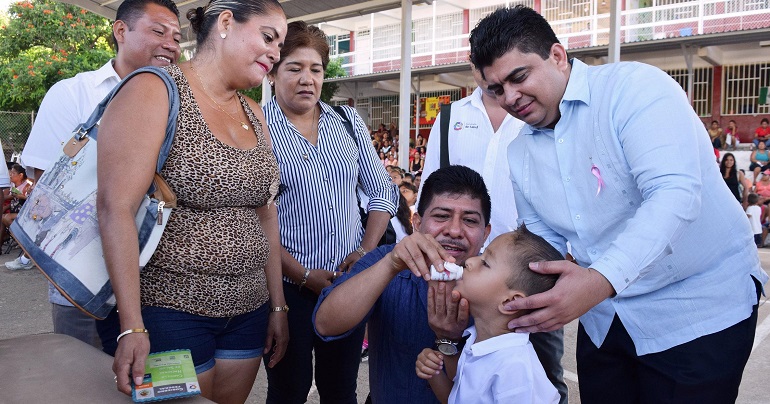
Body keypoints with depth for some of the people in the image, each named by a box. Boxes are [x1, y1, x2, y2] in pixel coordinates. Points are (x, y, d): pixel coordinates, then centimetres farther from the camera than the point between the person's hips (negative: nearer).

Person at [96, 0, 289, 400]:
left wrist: (277, 307, 11)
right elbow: (116, 208, -18)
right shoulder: (154, 91, -11)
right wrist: (131, 327, -20)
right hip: (172, 310, -6)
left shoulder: (254, 115, 10)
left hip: (248, 312, 7)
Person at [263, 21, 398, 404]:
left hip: (350, 282, 3)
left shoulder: (348, 121, 7)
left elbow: (382, 192, 9)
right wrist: (304, 275, -15)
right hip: (288, 286, -3)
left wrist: (366, 250, -4)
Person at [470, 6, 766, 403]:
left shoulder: (634, 86, -17)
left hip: (698, 310, -5)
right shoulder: (519, 153, 4)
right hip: (604, 317, 6)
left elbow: (674, 194, -29)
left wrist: (600, 279, -40)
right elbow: (544, 239, 8)